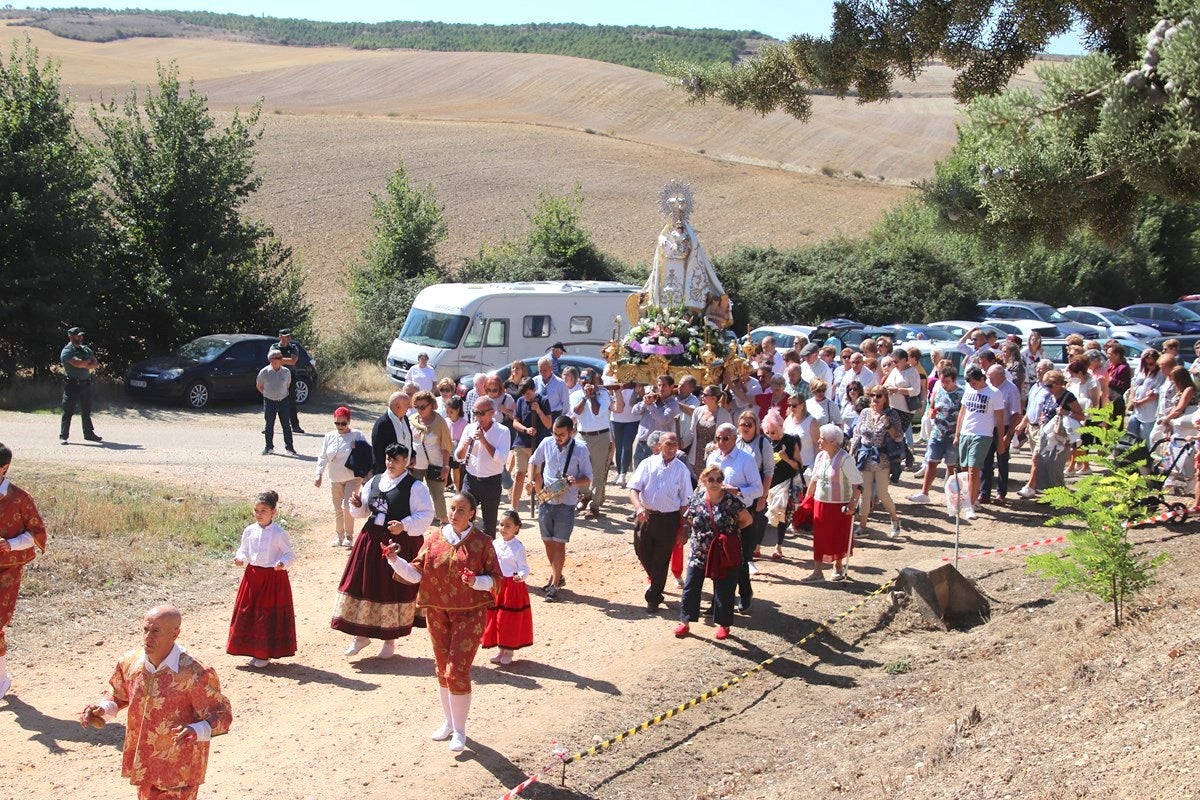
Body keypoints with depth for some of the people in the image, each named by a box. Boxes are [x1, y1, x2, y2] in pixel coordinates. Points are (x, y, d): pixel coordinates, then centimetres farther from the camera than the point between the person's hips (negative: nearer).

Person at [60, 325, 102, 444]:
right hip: (72, 384, -6)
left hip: (86, 384, 6)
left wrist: (84, 364, -12)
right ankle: (63, 436, 1)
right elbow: (78, 363, -22)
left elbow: (96, 365, 4)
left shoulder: (86, 349, 13)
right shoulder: (66, 351, -7)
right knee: (68, 411, -4)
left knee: (86, 411, 13)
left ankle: (89, 434, 21)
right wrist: (89, 361, -4)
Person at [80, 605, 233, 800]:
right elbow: (117, 695, 15)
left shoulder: (193, 674, -23)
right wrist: (102, 709, -6)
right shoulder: (130, 663, -6)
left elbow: (221, 714, -18)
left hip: (179, 769, -6)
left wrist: (196, 731, -37)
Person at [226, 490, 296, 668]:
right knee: (249, 612, 7)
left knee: (270, 615, 1)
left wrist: (282, 563, -24)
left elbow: (290, 554, -5)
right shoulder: (249, 531, 3)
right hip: (253, 576, 5)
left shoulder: (279, 533, -10)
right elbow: (244, 550, 14)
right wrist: (240, 558, -7)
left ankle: (266, 654, 12)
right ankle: (254, 651, 20)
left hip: (274, 577, -5)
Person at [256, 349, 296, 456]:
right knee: (269, 425, 5)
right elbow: (259, 386, 6)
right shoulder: (264, 372, -9)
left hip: (283, 401, 1)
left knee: (286, 425, 2)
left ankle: (289, 446, 10)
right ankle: (269, 447, 16)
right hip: (269, 402, -1)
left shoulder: (286, 372, -3)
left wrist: (282, 394, 11)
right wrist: (267, 394, 6)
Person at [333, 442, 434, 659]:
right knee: (363, 585, 8)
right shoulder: (375, 481, 9)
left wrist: (404, 525, -26)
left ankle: (390, 639, 19)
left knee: (393, 590, 3)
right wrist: (357, 505, -4)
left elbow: (426, 515, -13)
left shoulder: (415, 487, -9)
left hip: (400, 544, -5)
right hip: (371, 541, 5)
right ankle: (361, 634, 23)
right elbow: (363, 512, 18)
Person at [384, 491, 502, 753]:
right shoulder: (435, 538, 2)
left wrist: (476, 581, -24)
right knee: (442, 669, 15)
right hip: (437, 611, 4)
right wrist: (395, 561, -16)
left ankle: (459, 731, 7)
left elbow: (496, 579, -6)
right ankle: (448, 723, 34)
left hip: (469, 613, -4)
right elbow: (416, 573, -1)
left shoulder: (481, 542, -7)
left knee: (457, 671, -8)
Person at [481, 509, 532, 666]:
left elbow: (523, 567, -11)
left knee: (510, 620, 2)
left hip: (513, 587, -6)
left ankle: (509, 652, 14)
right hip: (496, 587, 6)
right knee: (495, 619, 10)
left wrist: (521, 576, -31)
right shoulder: (495, 544, 5)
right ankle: (501, 651, 22)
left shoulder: (518, 547, -11)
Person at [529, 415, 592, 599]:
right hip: (545, 500, 4)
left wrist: (576, 482, -25)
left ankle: (554, 584, 4)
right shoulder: (547, 443, -1)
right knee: (548, 542, 12)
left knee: (559, 544, -3)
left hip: (566, 504, -4)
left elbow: (588, 477, -4)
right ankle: (556, 576, 31)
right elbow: (534, 461, 16)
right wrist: (531, 480, -2)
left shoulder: (580, 449, -10)